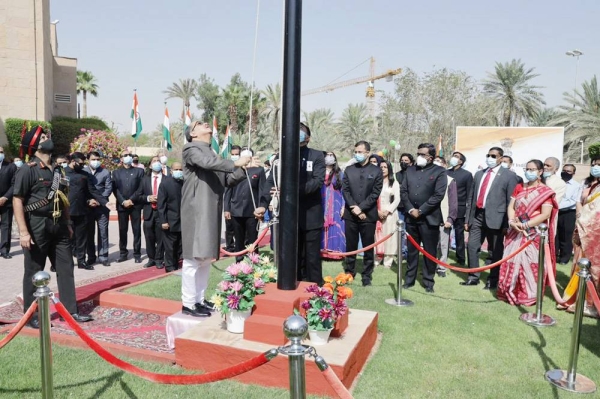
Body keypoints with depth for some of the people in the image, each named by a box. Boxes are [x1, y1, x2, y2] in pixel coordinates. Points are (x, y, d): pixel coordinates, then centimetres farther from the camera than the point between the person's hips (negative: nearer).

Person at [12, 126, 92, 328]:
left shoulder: (56, 171, 13)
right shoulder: (27, 170, -9)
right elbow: (17, 200, -14)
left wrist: (67, 223, 17)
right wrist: (23, 231, -19)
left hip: (58, 225, 7)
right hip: (37, 225, -7)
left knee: (66, 268, 9)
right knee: (34, 272, 4)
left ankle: (71, 311, 18)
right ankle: (32, 316, 17)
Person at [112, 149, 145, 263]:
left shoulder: (139, 171, 8)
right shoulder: (116, 173, 12)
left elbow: (141, 188, -1)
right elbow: (115, 189, 3)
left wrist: (131, 200, -11)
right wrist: (123, 201, -10)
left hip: (135, 205, -1)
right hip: (122, 205, 1)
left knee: (137, 230, 0)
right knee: (122, 230, 4)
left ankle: (137, 254, 5)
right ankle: (123, 253, 13)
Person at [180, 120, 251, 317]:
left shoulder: (212, 154, 19)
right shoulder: (191, 149, -2)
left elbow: (228, 179, 15)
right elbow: (206, 163, -23)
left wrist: (243, 168, -1)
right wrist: (235, 163, -19)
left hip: (212, 212, 8)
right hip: (197, 211, -8)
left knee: (206, 257, 12)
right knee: (194, 258, -5)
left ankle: (199, 299, 21)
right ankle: (188, 303, 4)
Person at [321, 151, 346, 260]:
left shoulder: (339, 174, 6)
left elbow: (344, 191, 4)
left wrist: (343, 207, -5)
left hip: (335, 206, 0)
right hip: (322, 206, 0)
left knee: (335, 229, -2)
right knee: (322, 228, -1)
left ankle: (334, 251, 1)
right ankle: (322, 250, 4)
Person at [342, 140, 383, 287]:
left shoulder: (376, 171, 2)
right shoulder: (349, 169, 9)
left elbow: (375, 194, -5)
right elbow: (345, 190, 3)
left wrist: (360, 208, -13)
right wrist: (354, 208, -10)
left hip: (368, 215, -2)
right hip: (350, 214, 2)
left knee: (368, 247, 5)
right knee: (350, 246, 9)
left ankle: (367, 276, 16)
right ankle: (349, 273, 21)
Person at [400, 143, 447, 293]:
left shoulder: (439, 172, -4)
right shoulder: (410, 170, 10)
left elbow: (438, 195, -12)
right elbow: (403, 191, 7)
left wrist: (420, 211, -13)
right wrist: (410, 209, -6)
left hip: (429, 218, -4)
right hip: (411, 217, 4)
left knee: (429, 251, 5)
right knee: (411, 250, 13)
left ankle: (428, 281, 17)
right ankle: (409, 278, 24)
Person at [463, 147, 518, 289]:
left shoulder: (509, 175, -2)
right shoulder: (479, 174, 14)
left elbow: (511, 201, -6)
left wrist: (507, 223, -11)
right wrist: (467, 218, 11)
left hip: (494, 217, -5)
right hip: (477, 215, 5)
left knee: (495, 251, 6)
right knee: (471, 246, 6)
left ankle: (493, 280, 19)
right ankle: (473, 277, 19)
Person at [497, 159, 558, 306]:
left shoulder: (546, 191, -5)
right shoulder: (519, 188, 12)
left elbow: (545, 214, -13)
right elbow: (511, 207, 8)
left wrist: (525, 225, -19)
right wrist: (512, 221, -11)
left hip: (534, 233, -5)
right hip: (516, 232, 5)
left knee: (530, 263, -1)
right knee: (512, 261, 7)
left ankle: (530, 295, 12)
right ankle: (510, 291, 19)